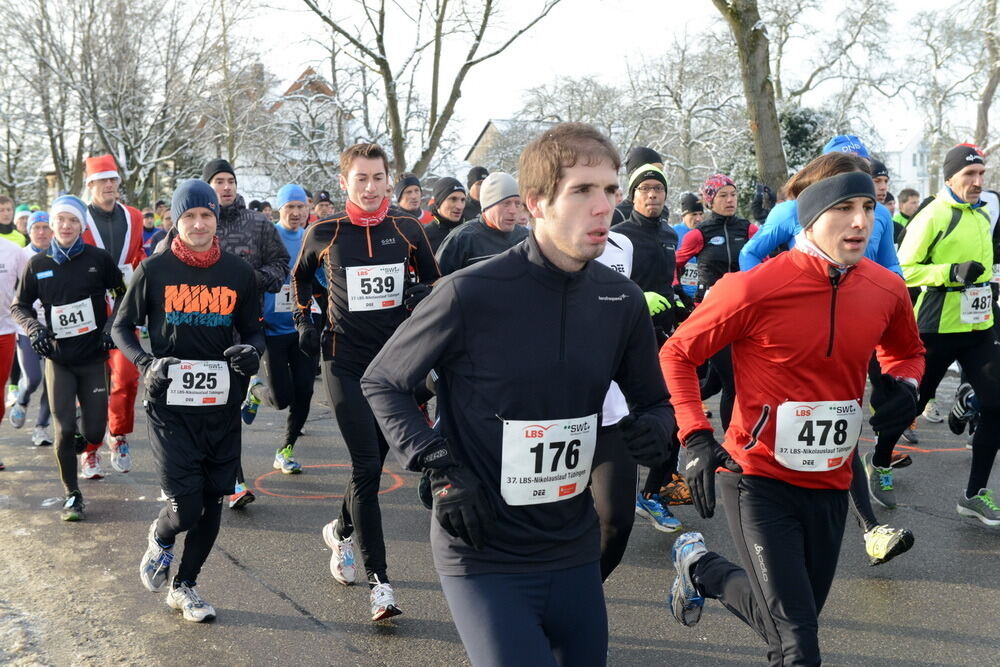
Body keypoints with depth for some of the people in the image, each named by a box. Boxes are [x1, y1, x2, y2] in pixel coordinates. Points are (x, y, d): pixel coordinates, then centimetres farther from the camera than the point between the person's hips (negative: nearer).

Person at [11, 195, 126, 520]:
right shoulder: (37, 264, 1)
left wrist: (113, 325, -6)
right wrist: (33, 327, -7)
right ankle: (72, 494, 13)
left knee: (95, 429, 1)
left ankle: (90, 452, 39)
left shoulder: (98, 259, -4)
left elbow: (123, 295, 8)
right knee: (65, 429, -4)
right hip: (58, 359, 1)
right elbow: (19, 305, 12)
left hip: (94, 357, -1)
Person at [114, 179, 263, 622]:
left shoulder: (239, 273, 5)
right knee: (186, 506, -10)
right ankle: (160, 538, 27)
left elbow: (253, 332, 14)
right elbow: (122, 327, 8)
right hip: (170, 405, -3)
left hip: (222, 406, 3)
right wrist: (146, 363, -10)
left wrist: (251, 351, -10)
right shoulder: (154, 270, -1)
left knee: (212, 504, 8)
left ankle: (184, 585, 30)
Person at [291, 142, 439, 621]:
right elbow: (300, 276, 17)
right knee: (366, 464, -9)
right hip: (346, 361, -2)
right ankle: (378, 580, -3)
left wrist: (423, 293, -8)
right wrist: (304, 321, 6)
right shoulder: (324, 234, -2)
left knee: (374, 460, 13)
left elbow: (434, 278, 14)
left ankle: (342, 530, 43)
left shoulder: (407, 230, 1)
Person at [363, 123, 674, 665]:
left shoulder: (622, 301, -2)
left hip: (575, 551, 5)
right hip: (483, 557, -5)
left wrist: (655, 428, -11)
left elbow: (652, 400, 13)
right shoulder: (471, 294, -17)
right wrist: (442, 471, -15)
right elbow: (382, 384, -4)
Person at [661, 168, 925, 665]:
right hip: (760, 480, -6)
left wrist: (904, 383, -2)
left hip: (831, 485, 6)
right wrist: (695, 437, -16)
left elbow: (907, 352, 20)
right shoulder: (754, 288, -18)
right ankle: (696, 564, 17)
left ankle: (701, 570, 41)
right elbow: (678, 354, -6)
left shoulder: (887, 290, -2)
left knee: (796, 620, 17)